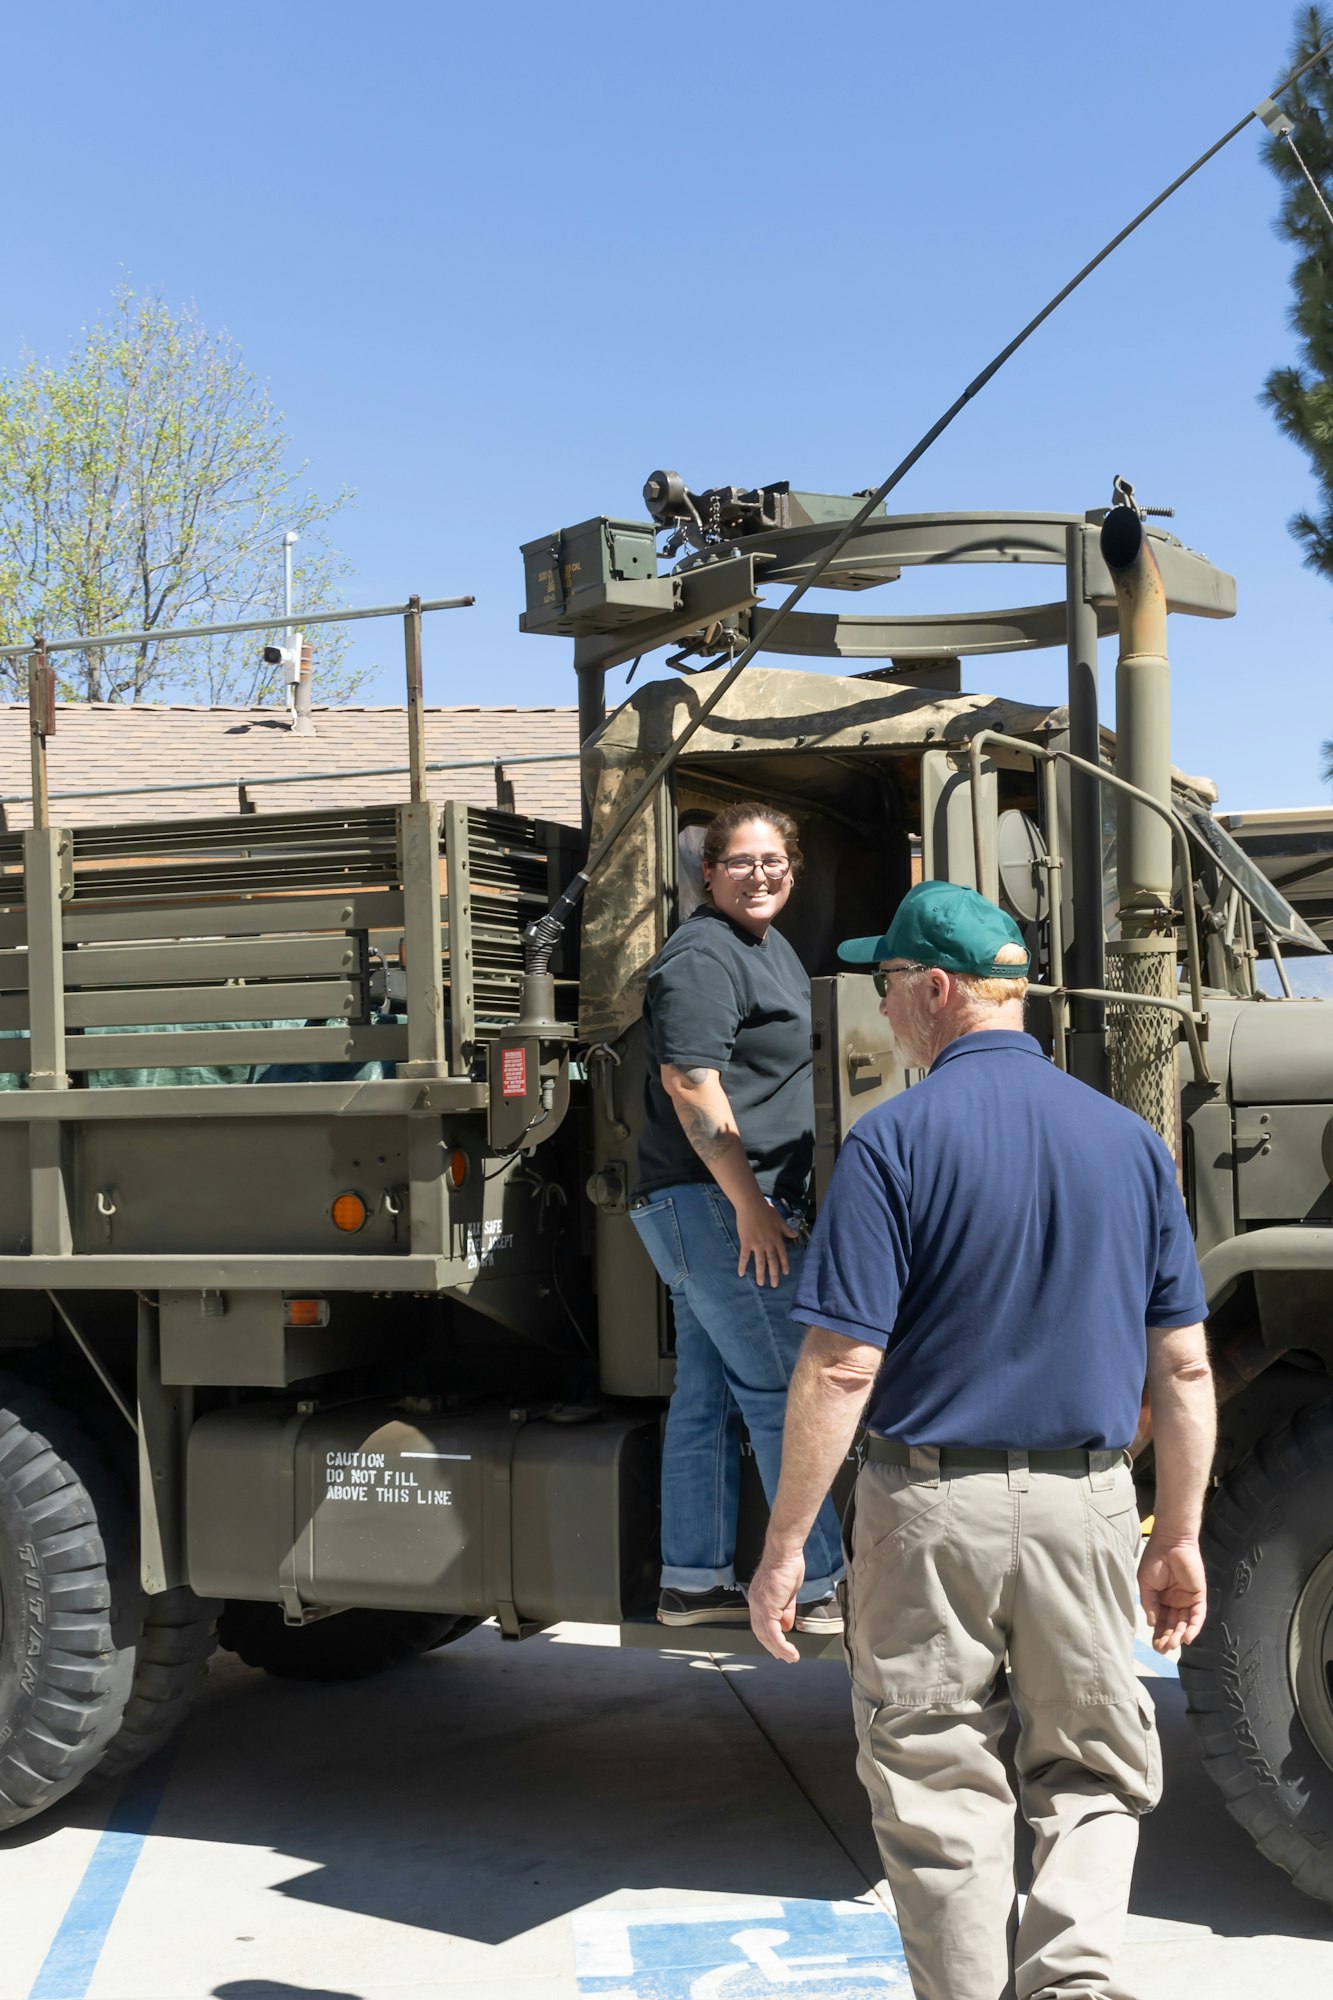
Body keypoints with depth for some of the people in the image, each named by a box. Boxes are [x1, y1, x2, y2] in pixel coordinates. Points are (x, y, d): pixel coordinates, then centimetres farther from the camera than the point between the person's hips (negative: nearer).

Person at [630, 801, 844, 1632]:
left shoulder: (769, 945, 18)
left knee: (709, 1396, 11)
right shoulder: (702, 956, -13)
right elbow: (689, 1081, -21)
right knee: (782, 1392, -7)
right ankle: (817, 1586, -2)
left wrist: (769, 1201, 25)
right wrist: (750, 1207, -22)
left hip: (748, 1203, 10)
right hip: (713, 1203, -10)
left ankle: (694, 1582, 18)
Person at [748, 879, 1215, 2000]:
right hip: (1087, 1504, 4)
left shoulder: (896, 1141, -10)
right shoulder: (1131, 1140, 4)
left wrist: (784, 1547, -7)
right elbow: (1184, 1370, 5)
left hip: (930, 1503, -3)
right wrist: (1180, 1536, 14)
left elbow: (841, 1370, -14)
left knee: (941, 1796, 11)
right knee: (1095, 1777, 18)